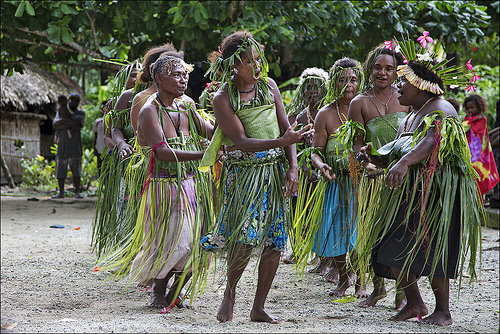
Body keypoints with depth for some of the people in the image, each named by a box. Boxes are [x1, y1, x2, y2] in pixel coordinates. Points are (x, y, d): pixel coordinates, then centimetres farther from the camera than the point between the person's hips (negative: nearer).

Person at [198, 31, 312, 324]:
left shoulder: (268, 85, 8)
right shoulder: (223, 98, -6)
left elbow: (286, 127, 10)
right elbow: (241, 141, -15)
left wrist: (293, 168, -1)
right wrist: (280, 142, -28)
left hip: (275, 170, 5)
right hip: (244, 172, -5)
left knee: (275, 242, 2)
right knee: (247, 236, -18)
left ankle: (259, 307, 12)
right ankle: (230, 291, 9)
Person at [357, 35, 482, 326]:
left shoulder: (440, 111, -11)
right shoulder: (411, 117, 20)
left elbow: (431, 142, -30)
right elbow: (397, 153, 19)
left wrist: (403, 163, -45)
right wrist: (375, 157, -1)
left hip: (438, 192, -9)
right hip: (410, 194, 9)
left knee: (429, 249, -12)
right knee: (394, 248, 4)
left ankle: (444, 311, -2)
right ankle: (414, 304, 16)